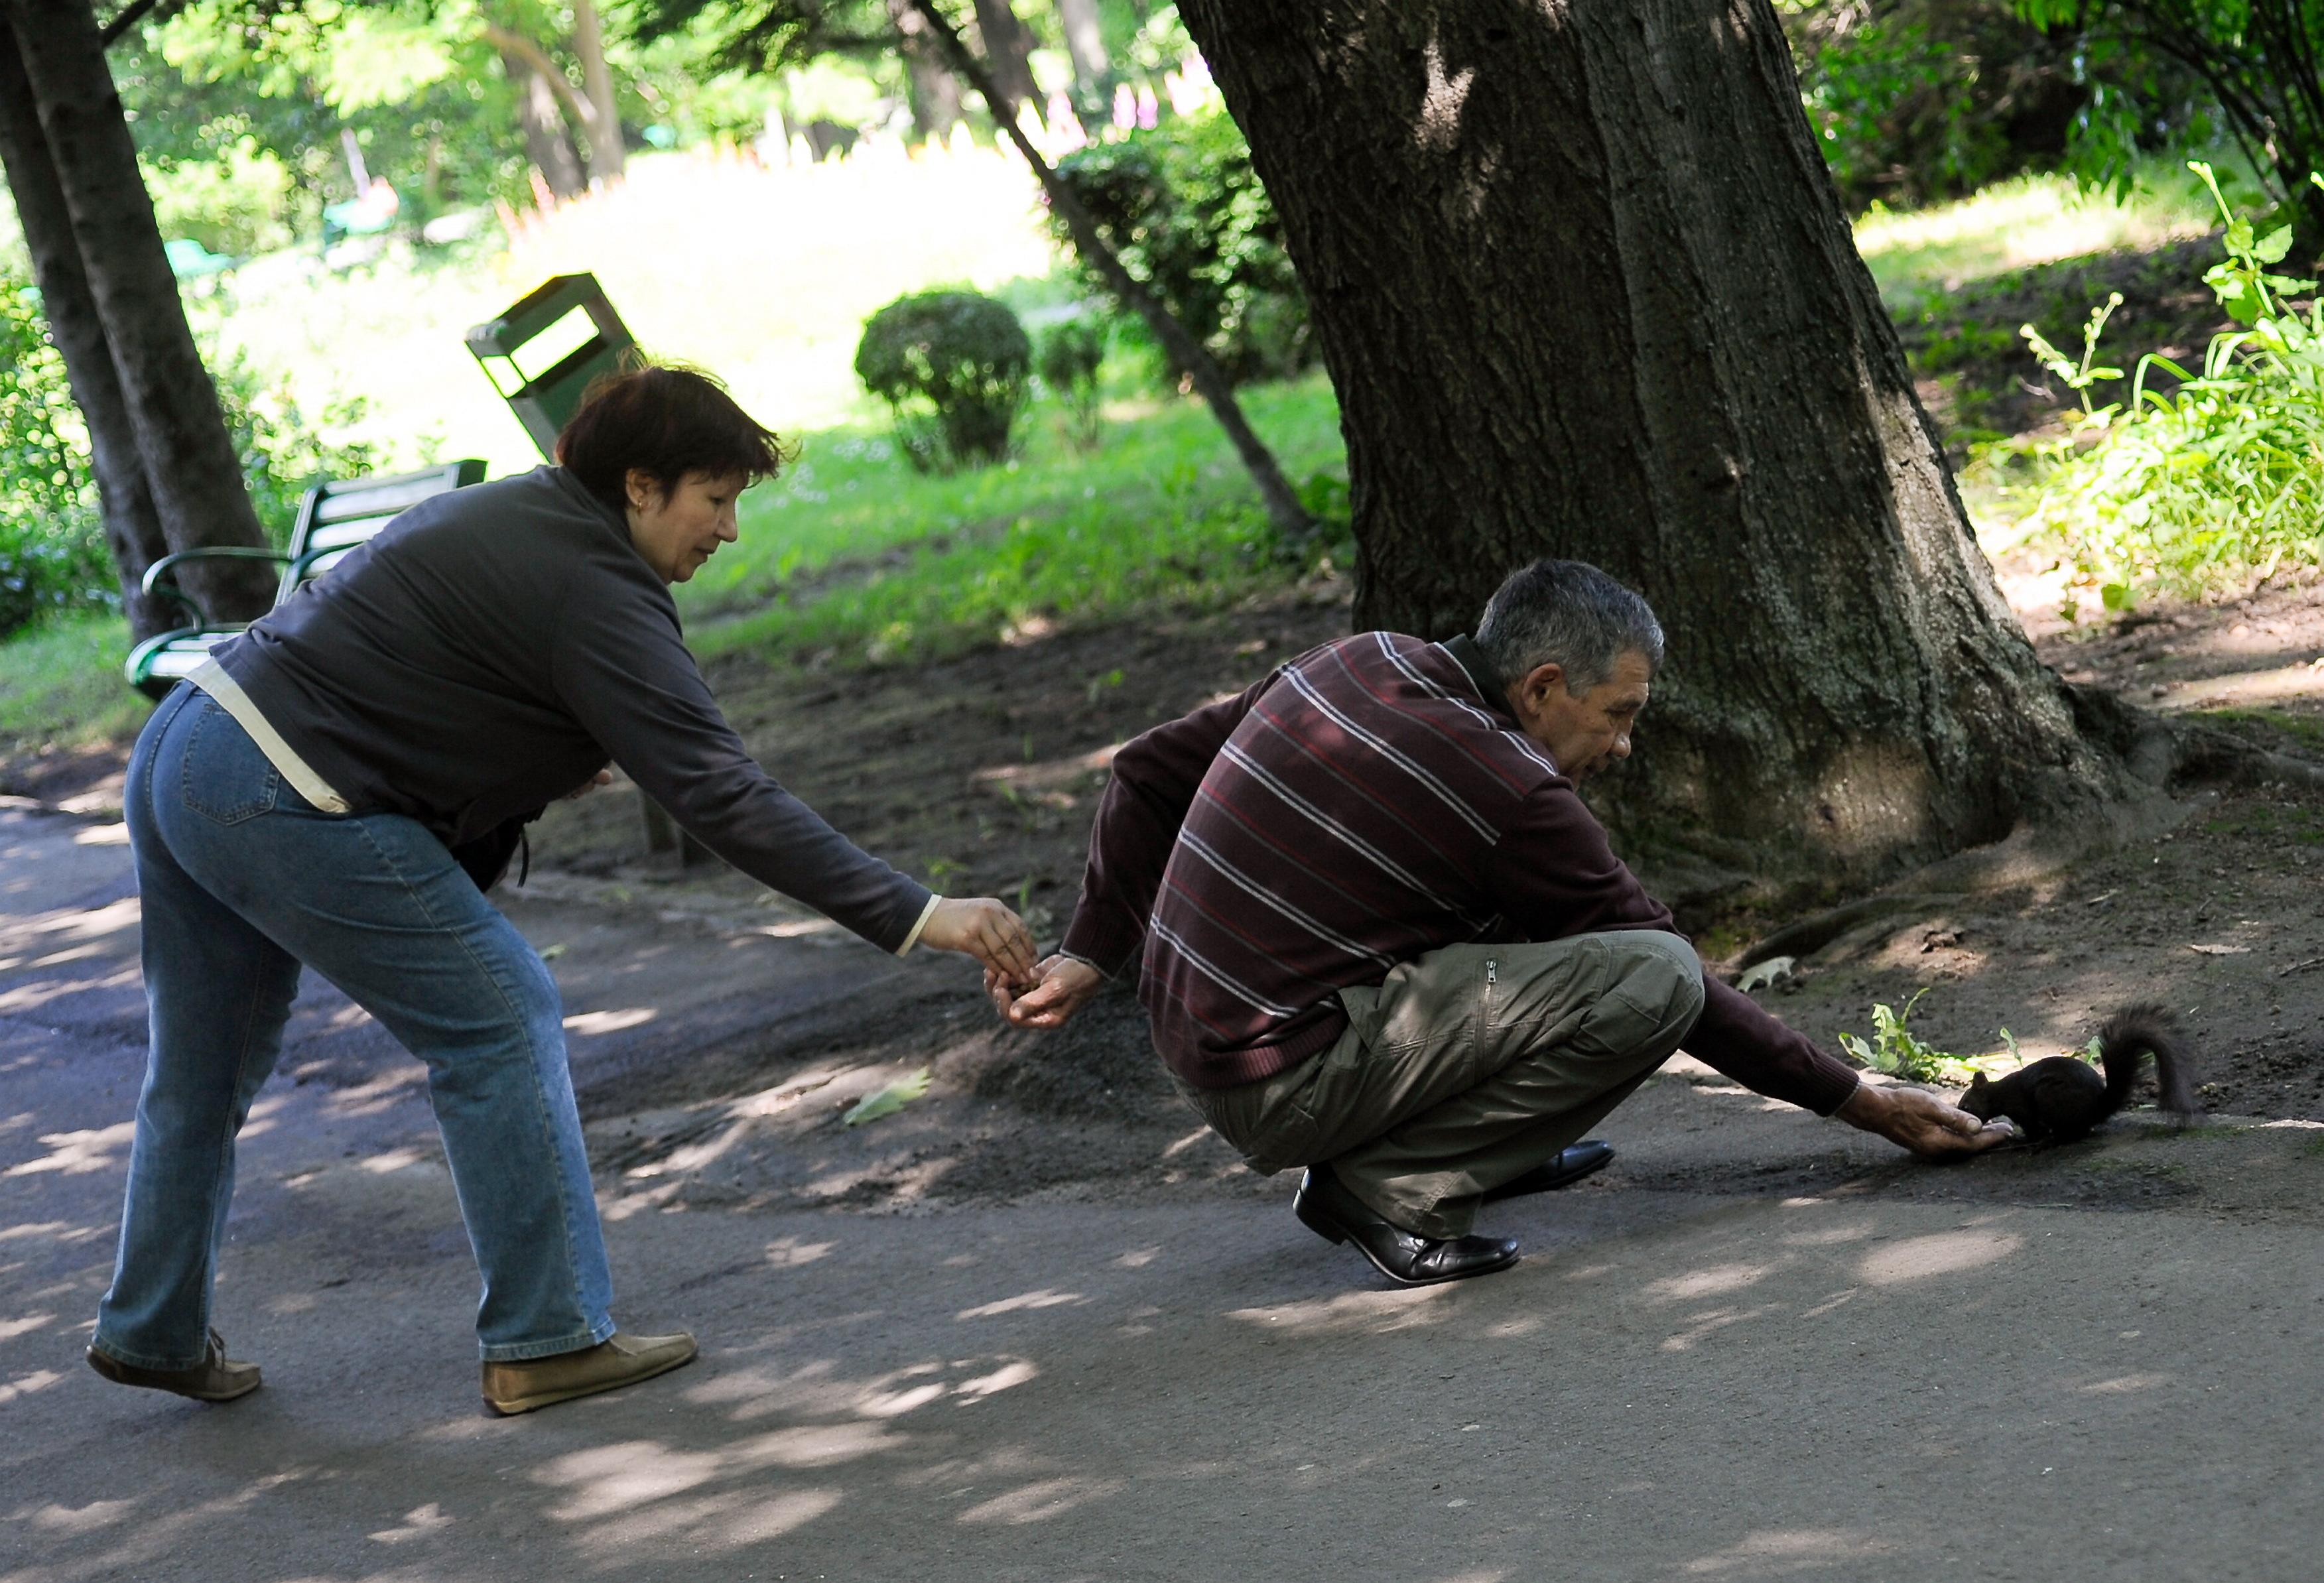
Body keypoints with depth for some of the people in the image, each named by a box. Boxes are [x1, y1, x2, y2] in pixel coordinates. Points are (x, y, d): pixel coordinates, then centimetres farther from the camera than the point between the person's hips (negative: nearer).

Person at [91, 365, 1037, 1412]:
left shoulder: (508, 511, 14)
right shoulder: (596, 590, -15)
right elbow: (721, 796, -23)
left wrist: (549, 762, 12)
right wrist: (916, 917, -25)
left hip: (182, 746, 10)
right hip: (285, 803, -10)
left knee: (205, 1071, 22)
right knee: (498, 1020, -1)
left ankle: (153, 1331, 36)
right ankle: (545, 1341, 2)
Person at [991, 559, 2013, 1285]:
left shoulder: (1360, 662, 7)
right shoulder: (1507, 793, -15)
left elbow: (1149, 773, 14)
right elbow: (1670, 985, -6)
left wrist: (1091, 956, 18)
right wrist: (1859, 1102, 3)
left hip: (1191, 1034, 9)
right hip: (1285, 1091, -9)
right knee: (1651, 977, -16)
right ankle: (1392, 1185, -11)